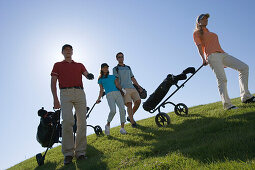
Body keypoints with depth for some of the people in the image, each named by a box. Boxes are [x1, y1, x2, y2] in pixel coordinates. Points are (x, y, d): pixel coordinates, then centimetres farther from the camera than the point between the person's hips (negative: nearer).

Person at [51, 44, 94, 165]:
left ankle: (80, 152, 2)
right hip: (65, 93, -2)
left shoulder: (79, 65, 24)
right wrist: (55, 98, -4)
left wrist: (90, 76, -20)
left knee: (82, 122, -5)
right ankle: (68, 153, -12)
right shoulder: (58, 65, 19)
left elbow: (87, 75, 7)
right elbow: (53, 82, 10)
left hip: (80, 93, 3)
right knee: (67, 121, -20)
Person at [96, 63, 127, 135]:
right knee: (113, 110, -24)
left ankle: (122, 128, -12)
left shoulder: (112, 76, 25)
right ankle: (108, 125, 0)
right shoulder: (100, 79, 21)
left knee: (122, 109, -18)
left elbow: (117, 85, 13)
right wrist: (99, 99, 4)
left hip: (117, 93, 2)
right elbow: (101, 90, 17)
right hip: (109, 95, -2)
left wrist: (121, 90, -4)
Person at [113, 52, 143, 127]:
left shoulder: (128, 68, 26)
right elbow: (116, 80, -2)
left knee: (138, 101, -9)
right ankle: (132, 122, -5)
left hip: (132, 88, 5)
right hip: (124, 89, -5)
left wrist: (139, 86, 15)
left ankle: (130, 117, 10)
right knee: (129, 104, -16)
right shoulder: (115, 69, 10)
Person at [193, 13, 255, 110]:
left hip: (222, 54, 8)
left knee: (244, 67, -6)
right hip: (212, 56, -7)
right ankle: (227, 104, -25)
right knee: (222, 79, -22)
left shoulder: (210, 33, 33)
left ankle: (246, 97, -8)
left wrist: (223, 62, 22)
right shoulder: (197, 33, 12)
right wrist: (203, 59, -20)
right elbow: (199, 46, -4)